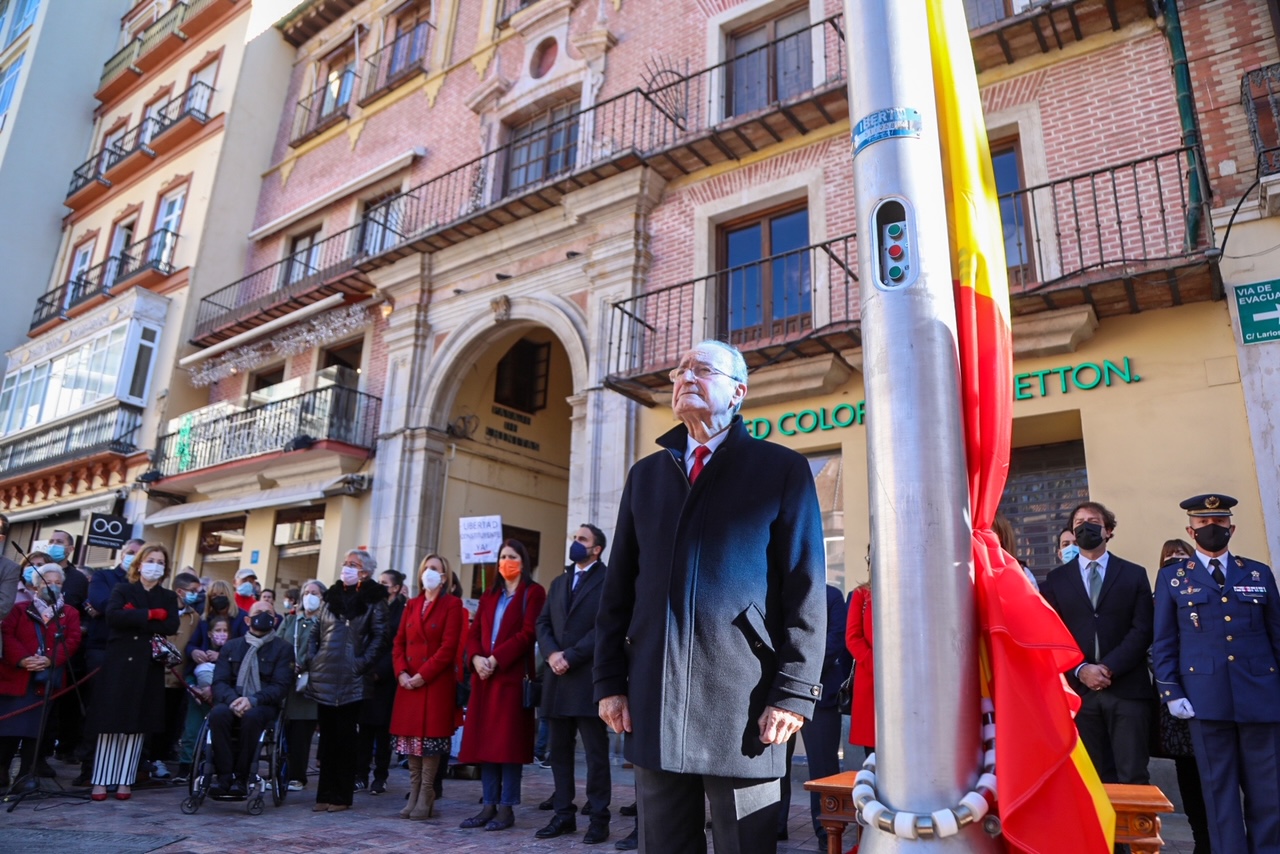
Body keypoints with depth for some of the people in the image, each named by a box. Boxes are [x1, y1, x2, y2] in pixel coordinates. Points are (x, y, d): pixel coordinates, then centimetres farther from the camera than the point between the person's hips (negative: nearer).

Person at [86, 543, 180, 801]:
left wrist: (135, 619, -11)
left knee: (137, 725, 3)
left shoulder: (168, 597, 11)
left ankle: (125, 781, 10)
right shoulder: (122, 590, 7)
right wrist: (150, 615, -14)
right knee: (111, 723, -1)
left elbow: (171, 626, -7)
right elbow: (113, 616, -13)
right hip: (119, 664, -1)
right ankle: (101, 781, 8)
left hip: (148, 667, 1)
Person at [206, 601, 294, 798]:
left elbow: (281, 686, -4)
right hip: (232, 702, 3)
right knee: (218, 713, -31)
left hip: (263, 706, -2)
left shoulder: (283, 648, 6)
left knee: (252, 716, -36)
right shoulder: (231, 646, 15)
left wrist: (252, 700, -20)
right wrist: (233, 700, -17)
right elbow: (219, 682, 4)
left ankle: (241, 778, -24)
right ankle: (223, 776, -25)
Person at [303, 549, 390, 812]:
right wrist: (311, 660, 4)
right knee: (327, 736, 9)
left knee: (345, 738, 3)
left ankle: (341, 796, 11)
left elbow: (379, 637, -7)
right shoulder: (330, 596, 12)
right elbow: (316, 632, 15)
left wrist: (362, 663, -14)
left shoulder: (374, 600, -3)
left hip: (351, 680, -4)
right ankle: (325, 793, 17)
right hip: (324, 678, 4)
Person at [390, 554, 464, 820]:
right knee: (411, 738, 7)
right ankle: (414, 795, 16)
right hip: (408, 683, 5)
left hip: (437, 683, -5)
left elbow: (449, 647, -11)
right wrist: (401, 672, -4)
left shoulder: (452, 604, -3)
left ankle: (426, 798, 5)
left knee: (430, 737, -4)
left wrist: (423, 675, -15)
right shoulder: (412, 604, 15)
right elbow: (399, 641, 12)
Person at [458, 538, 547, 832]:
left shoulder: (533, 592, 0)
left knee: (508, 740, -4)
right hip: (484, 675, 6)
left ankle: (507, 808, 2)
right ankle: (489, 806, 12)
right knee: (484, 739, 5)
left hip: (513, 675, -6)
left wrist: (495, 658, -15)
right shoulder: (489, 595, 19)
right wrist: (476, 658, -7)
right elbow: (474, 632, 13)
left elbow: (528, 633, -11)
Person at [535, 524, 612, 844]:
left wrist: (571, 656, -14)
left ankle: (598, 818, 8)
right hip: (557, 677, 7)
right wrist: (551, 653, -6)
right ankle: (564, 814, 19)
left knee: (596, 752, 0)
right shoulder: (558, 583, 20)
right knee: (559, 750, 10)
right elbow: (542, 623, 13)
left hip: (589, 676, -6)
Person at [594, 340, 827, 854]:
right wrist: (610, 680, 6)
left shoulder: (782, 469, 1)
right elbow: (619, 587, 12)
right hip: (653, 698, 4)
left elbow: (806, 592, -4)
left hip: (742, 701, -4)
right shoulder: (646, 474, 14)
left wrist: (794, 693, -9)